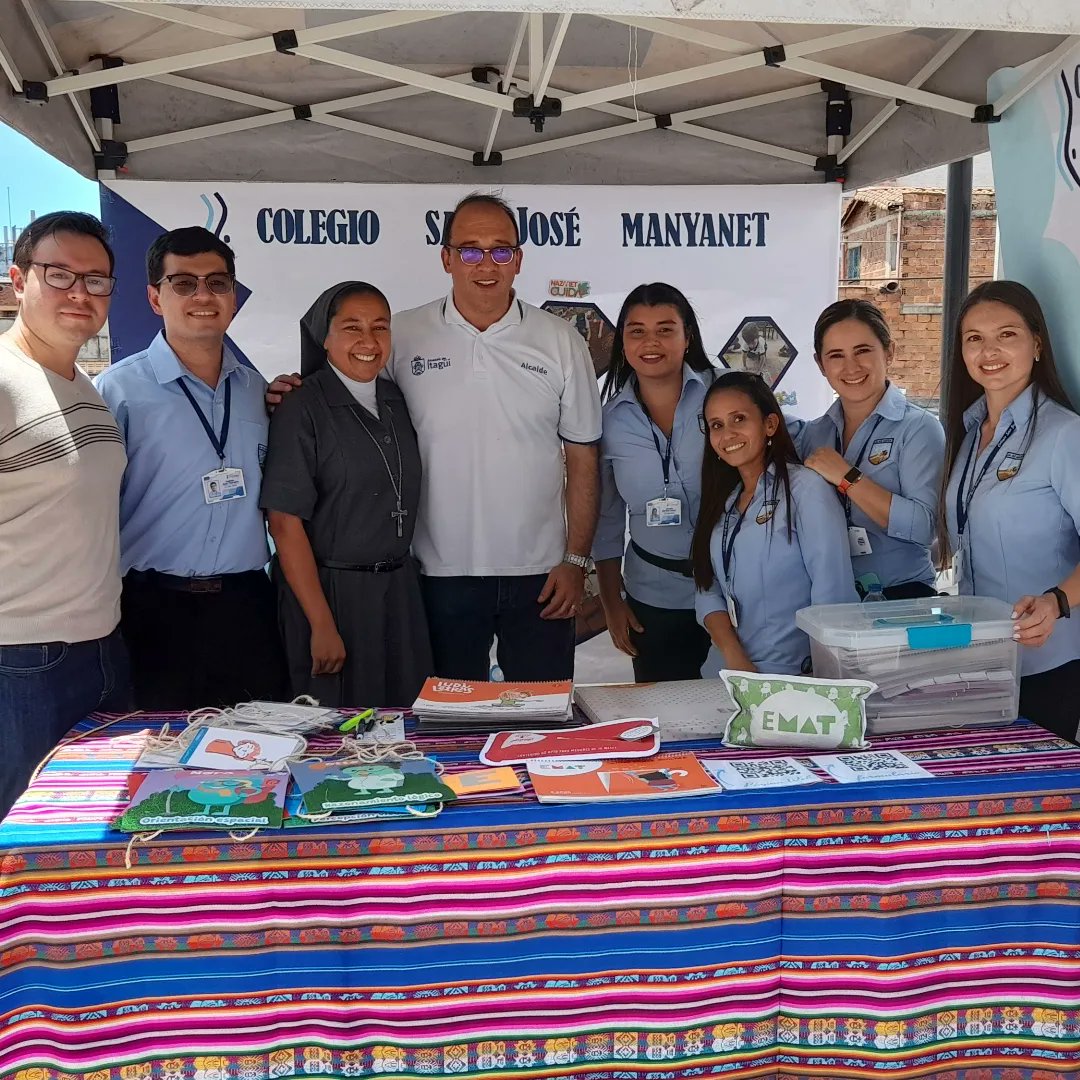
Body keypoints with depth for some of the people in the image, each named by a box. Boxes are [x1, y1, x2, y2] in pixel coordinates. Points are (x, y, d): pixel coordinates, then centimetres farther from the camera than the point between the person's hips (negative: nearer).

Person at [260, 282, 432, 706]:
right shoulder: (301, 410, -11)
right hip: (328, 592, -5)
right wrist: (322, 625, -17)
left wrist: (399, 570, 8)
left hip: (399, 590, 6)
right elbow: (285, 523, -15)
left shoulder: (396, 401, 7)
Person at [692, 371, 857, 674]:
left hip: (794, 675, -5)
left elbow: (833, 595, -10)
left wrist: (814, 680, -10)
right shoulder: (721, 501, 14)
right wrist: (735, 659, -7)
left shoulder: (805, 488, -6)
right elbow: (708, 590, 7)